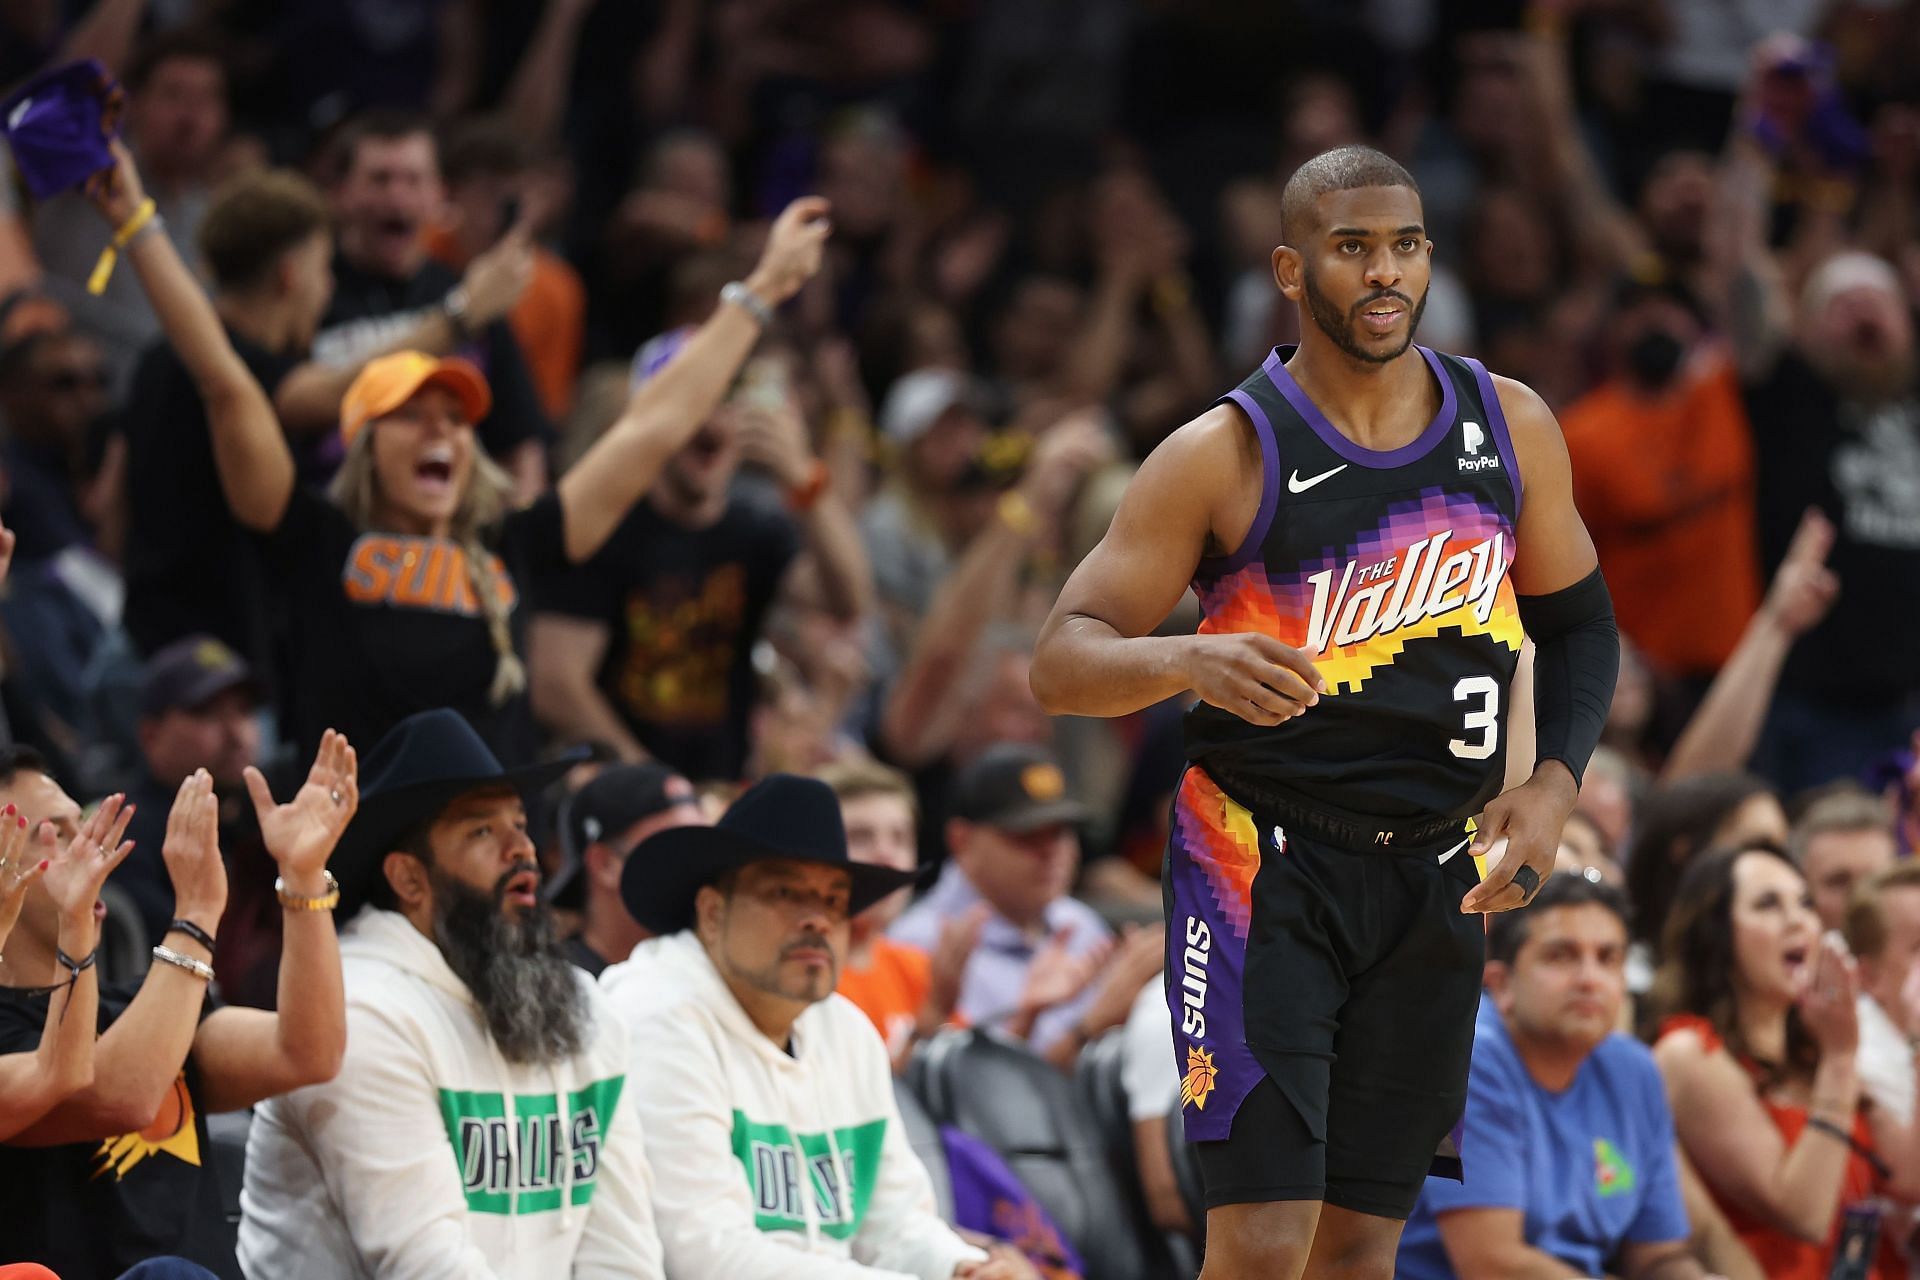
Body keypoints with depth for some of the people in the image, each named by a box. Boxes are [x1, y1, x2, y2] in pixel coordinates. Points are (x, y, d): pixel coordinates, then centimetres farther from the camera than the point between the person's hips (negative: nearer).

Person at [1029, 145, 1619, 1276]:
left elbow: (1578, 623, 17)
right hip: (1263, 871, -4)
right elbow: (1063, 662, -9)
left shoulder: (1509, 428, 4)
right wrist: (1188, 661, -30)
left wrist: (1554, 783, -2)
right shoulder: (1223, 456, -8)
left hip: (1435, 884, 4)